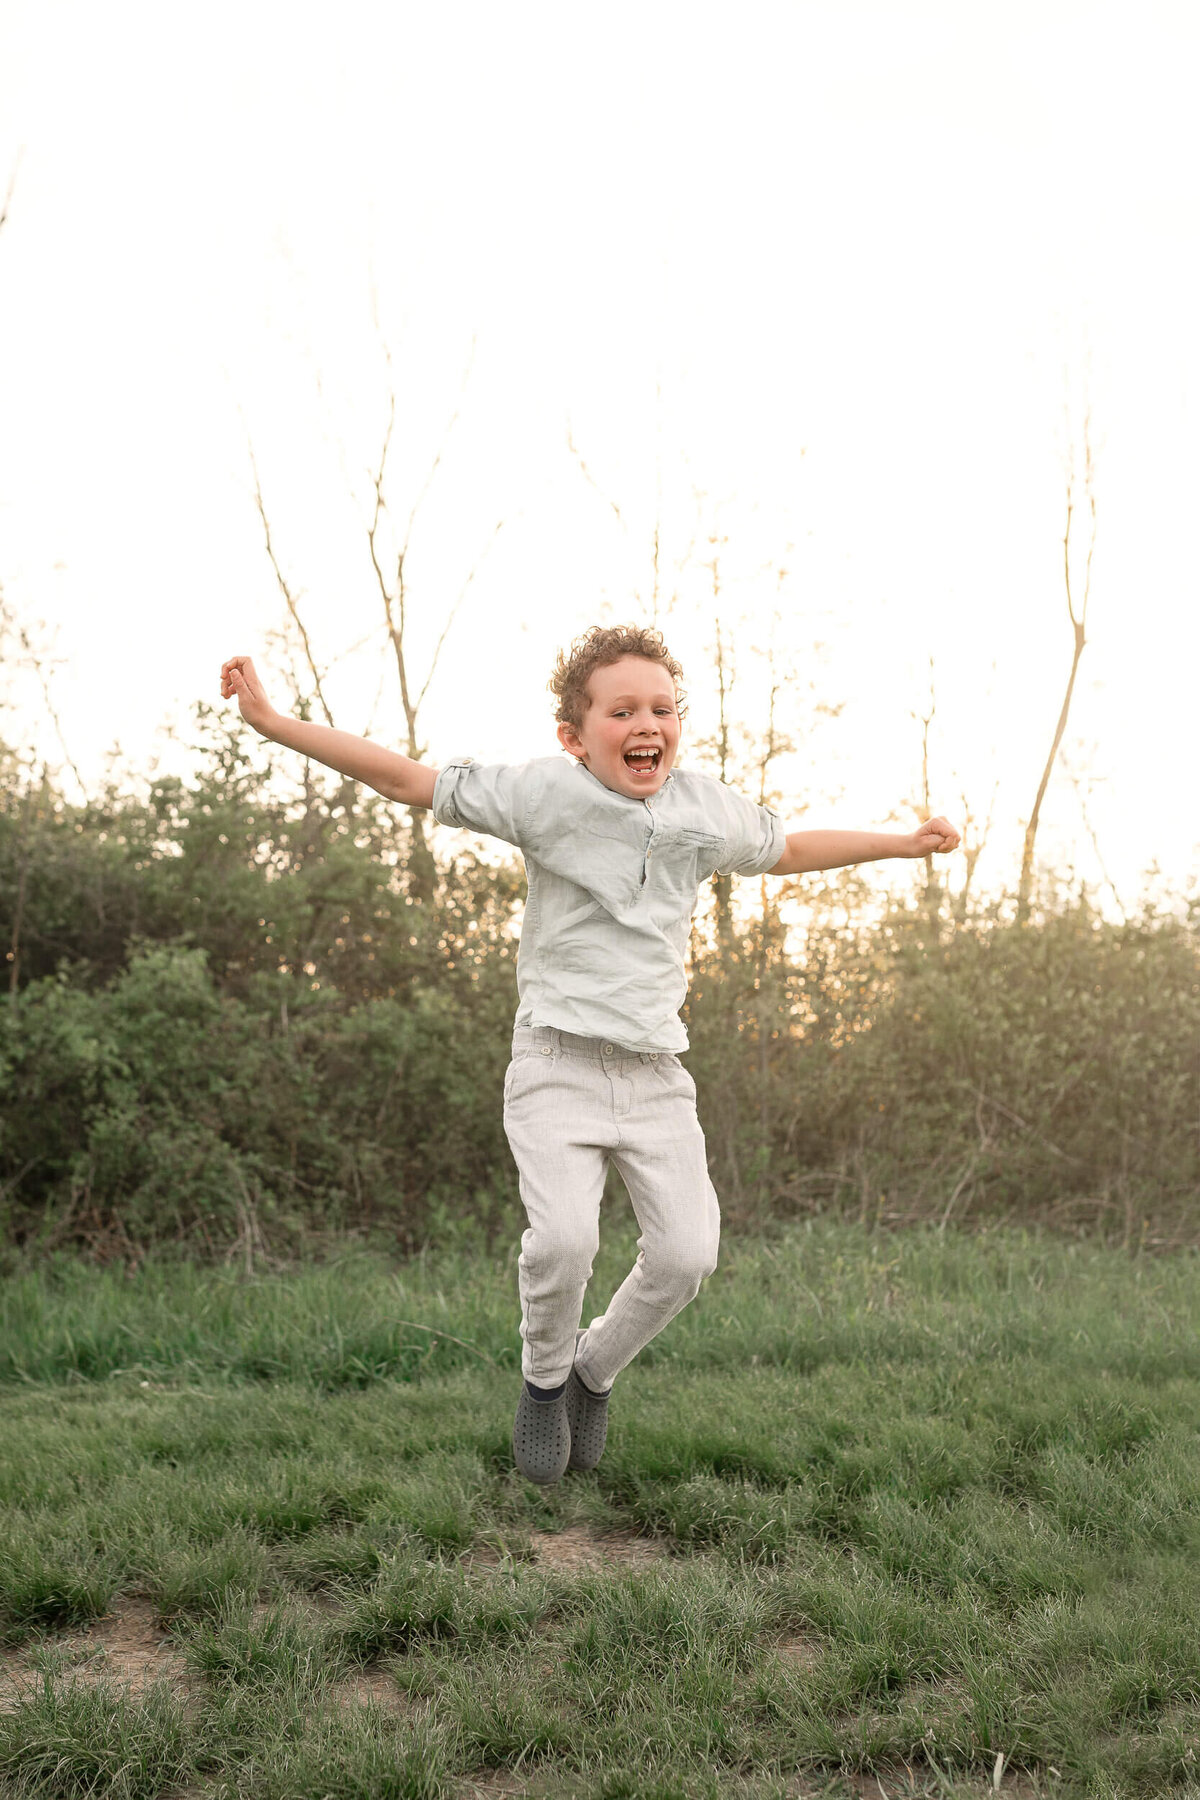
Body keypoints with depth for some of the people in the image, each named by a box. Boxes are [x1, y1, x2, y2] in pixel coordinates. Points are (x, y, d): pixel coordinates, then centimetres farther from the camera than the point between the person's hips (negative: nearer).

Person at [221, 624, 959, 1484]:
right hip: (559, 1063, -3)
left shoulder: (709, 810, 4)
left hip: (656, 1070, 4)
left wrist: (906, 842, 28)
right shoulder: (544, 790, -8)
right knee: (564, 1238, -22)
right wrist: (274, 723, -9)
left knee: (686, 1252, -9)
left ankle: (597, 1369, 22)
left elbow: (788, 849, 24)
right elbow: (408, 779, -5)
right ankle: (545, 1377, 11)